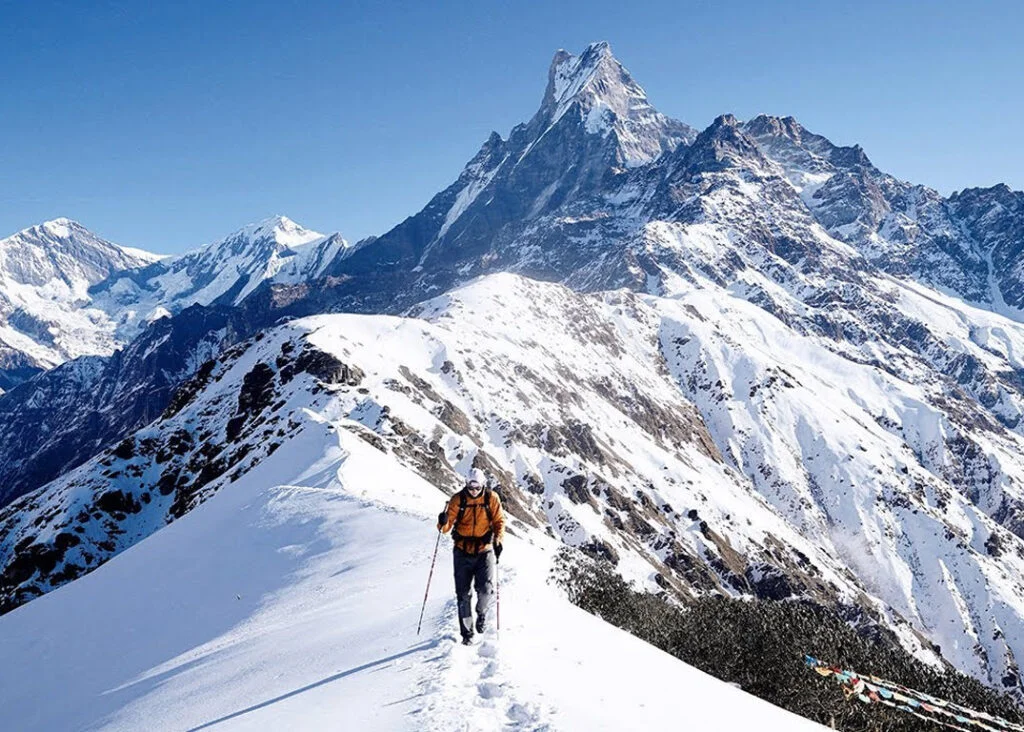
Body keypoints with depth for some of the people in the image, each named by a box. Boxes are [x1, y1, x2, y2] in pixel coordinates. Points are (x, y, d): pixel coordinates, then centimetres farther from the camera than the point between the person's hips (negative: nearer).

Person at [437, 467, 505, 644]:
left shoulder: (491, 498, -4)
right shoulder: (458, 499, -5)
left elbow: (499, 521, 3)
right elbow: (448, 523, -7)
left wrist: (498, 540, -12)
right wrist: (443, 523, -30)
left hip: (485, 550, -1)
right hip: (463, 551, 1)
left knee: (486, 588, -16)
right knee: (463, 593, 2)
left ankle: (482, 612, 18)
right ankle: (467, 632, 16)